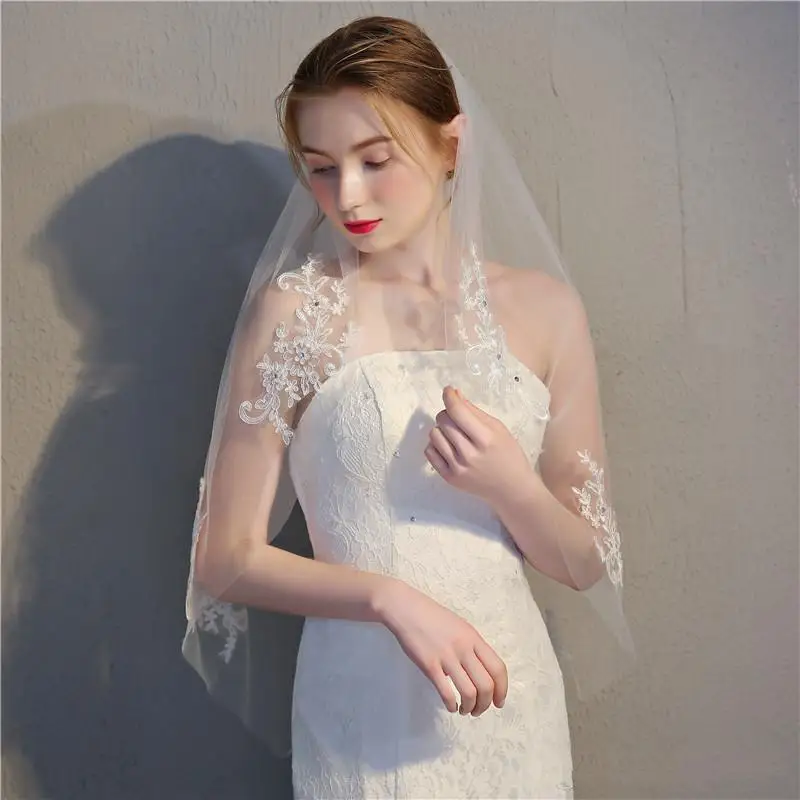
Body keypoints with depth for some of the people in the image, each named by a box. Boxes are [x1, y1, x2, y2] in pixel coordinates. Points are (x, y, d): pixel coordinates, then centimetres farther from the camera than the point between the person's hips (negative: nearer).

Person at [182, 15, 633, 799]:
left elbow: (586, 565, 2)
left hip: (513, 697, 3)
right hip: (362, 707, -2)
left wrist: (510, 484, -17)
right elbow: (226, 560, -7)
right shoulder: (293, 310, -9)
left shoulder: (543, 307, -3)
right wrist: (391, 598, -20)